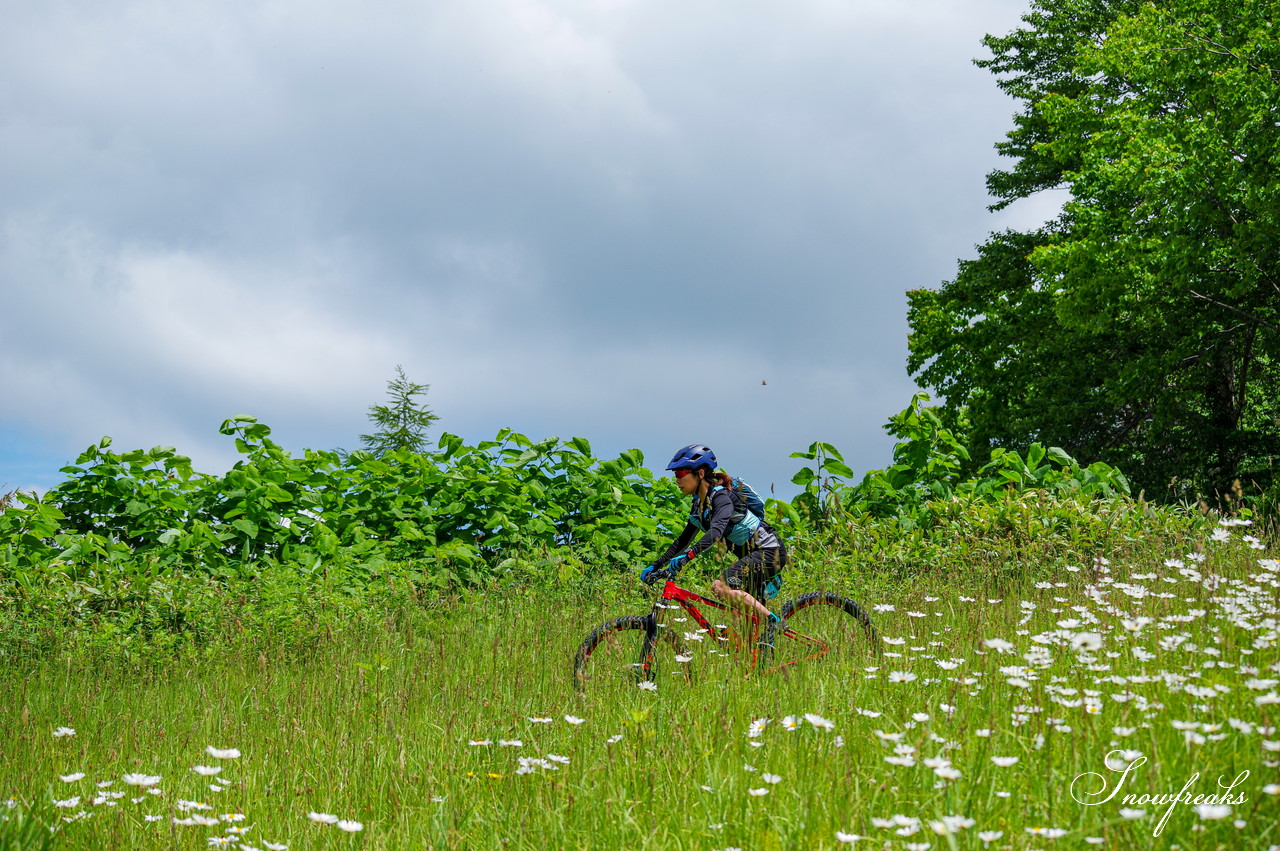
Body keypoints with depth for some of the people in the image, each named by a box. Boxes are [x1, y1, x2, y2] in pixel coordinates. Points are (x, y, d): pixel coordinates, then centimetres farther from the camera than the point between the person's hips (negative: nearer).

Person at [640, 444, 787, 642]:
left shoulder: (721, 497, -20)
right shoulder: (699, 503, 8)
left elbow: (716, 531, -38)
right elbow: (683, 540, 16)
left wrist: (687, 556, -50)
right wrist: (656, 566, 10)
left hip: (770, 551, -10)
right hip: (752, 555, 10)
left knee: (720, 587, -26)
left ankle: (774, 622, -18)